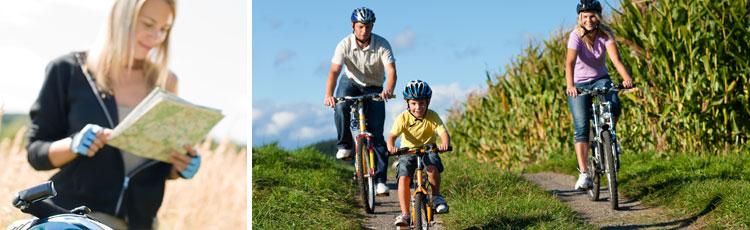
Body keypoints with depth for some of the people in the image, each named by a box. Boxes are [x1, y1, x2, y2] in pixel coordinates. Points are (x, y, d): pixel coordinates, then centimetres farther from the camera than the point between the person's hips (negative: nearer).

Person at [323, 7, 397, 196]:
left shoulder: (382, 45, -21)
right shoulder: (345, 45, -20)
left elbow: (391, 70, -33)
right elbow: (334, 71, -30)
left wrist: (388, 90, -54)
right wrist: (328, 95, -48)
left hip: (374, 89, -1)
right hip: (351, 82, 1)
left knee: (376, 134, -10)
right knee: (341, 106, -35)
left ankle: (380, 180, -5)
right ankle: (345, 145, -14)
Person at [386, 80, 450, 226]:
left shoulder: (433, 117, -14)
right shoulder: (403, 118, -15)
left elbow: (444, 133, -25)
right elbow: (392, 136, -25)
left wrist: (445, 143, -50)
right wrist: (391, 146, -49)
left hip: (428, 150, -1)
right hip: (408, 151, 1)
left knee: (432, 168, -32)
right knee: (403, 178, -20)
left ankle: (436, 196, -5)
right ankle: (405, 214, -13)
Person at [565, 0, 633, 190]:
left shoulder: (605, 34, -14)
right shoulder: (576, 36, -19)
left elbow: (615, 58, -29)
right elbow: (570, 62, -34)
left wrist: (627, 78, -47)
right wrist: (570, 86, -51)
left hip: (600, 79, 2)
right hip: (579, 84, -2)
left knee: (614, 106, -29)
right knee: (581, 127, -13)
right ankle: (583, 174, -11)